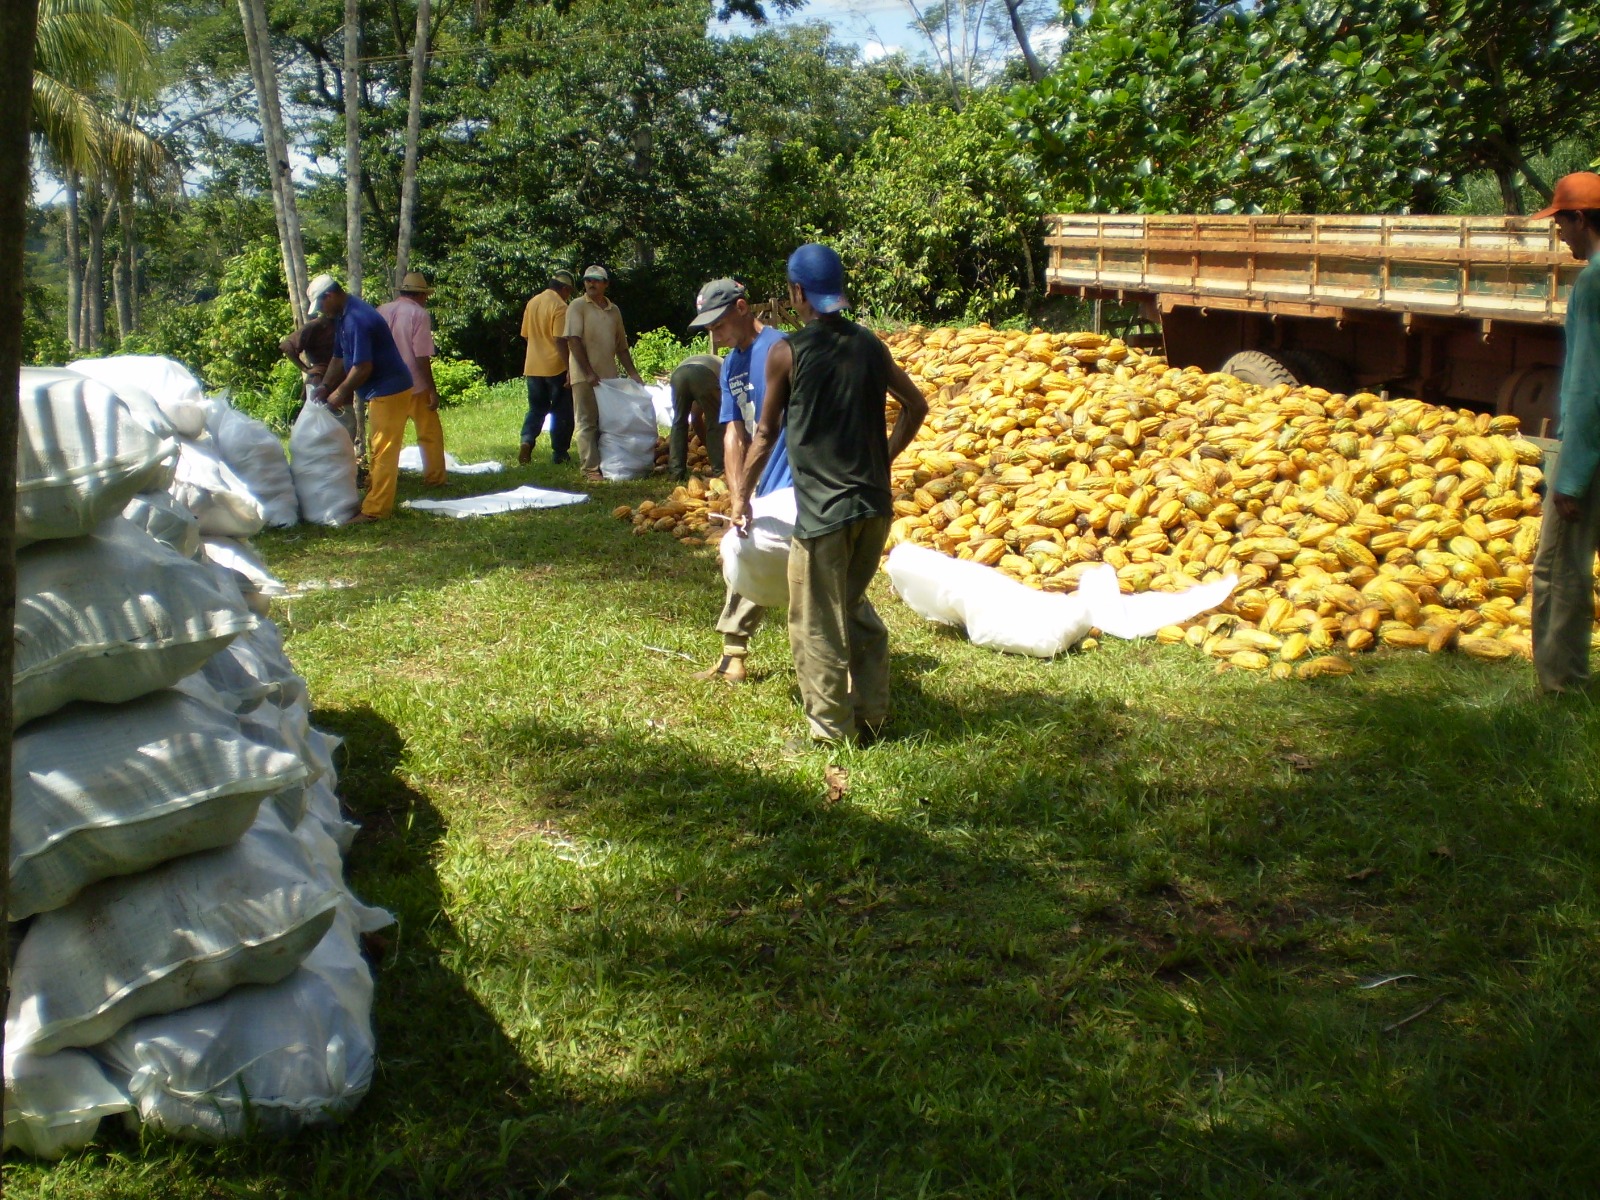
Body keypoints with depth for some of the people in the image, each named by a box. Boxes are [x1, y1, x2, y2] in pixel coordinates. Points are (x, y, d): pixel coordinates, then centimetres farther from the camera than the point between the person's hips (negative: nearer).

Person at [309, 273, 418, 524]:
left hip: (389, 390, -11)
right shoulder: (346, 314, 10)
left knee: (383, 451, -6)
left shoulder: (356, 319, -23)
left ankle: (375, 509, -4)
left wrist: (339, 393, -13)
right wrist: (325, 386, 9)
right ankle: (375, 497, 25)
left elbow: (362, 367, -24)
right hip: (381, 390, 11)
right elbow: (339, 357, 19)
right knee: (378, 448, 17)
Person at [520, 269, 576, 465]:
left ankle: (527, 440, -9)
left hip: (533, 367, 6)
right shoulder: (560, 307, -14)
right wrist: (570, 368, -20)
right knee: (561, 412, 6)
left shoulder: (532, 303, 8)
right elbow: (560, 340, -22)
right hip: (556, 367, -6)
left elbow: (526, 334, 15)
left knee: (536, 408, 14)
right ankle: (559, 453, 9)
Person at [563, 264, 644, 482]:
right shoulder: (578, 306, -2)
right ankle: (591, 470, -3)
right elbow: (573, 341, -11)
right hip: (584, 378, -5)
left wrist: (633, 373, 11)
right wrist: (588, 373, -17)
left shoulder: (614, 310, 15)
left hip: (609, 376, 5)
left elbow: (621, 347, 20)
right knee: (588, 424, -3)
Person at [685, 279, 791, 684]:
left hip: (797, 483, -9)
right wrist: (739, 499, -1)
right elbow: (734, 435, 7)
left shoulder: (779, 349, -16)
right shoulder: (731, 365, 11)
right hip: (763, 484, 9)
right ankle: (733, 656, 28)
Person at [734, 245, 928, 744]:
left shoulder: (787, 353, -7)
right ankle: (872, 717, 26)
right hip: (874, 504, 6)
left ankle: (830, 731, 12)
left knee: (818, 626, 5)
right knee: (857, 611, 21)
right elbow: (916, 405, 15)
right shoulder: (870, 345, 7)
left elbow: (767, 434, 1)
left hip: (822, 510, -6)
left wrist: (741, 498, 12)